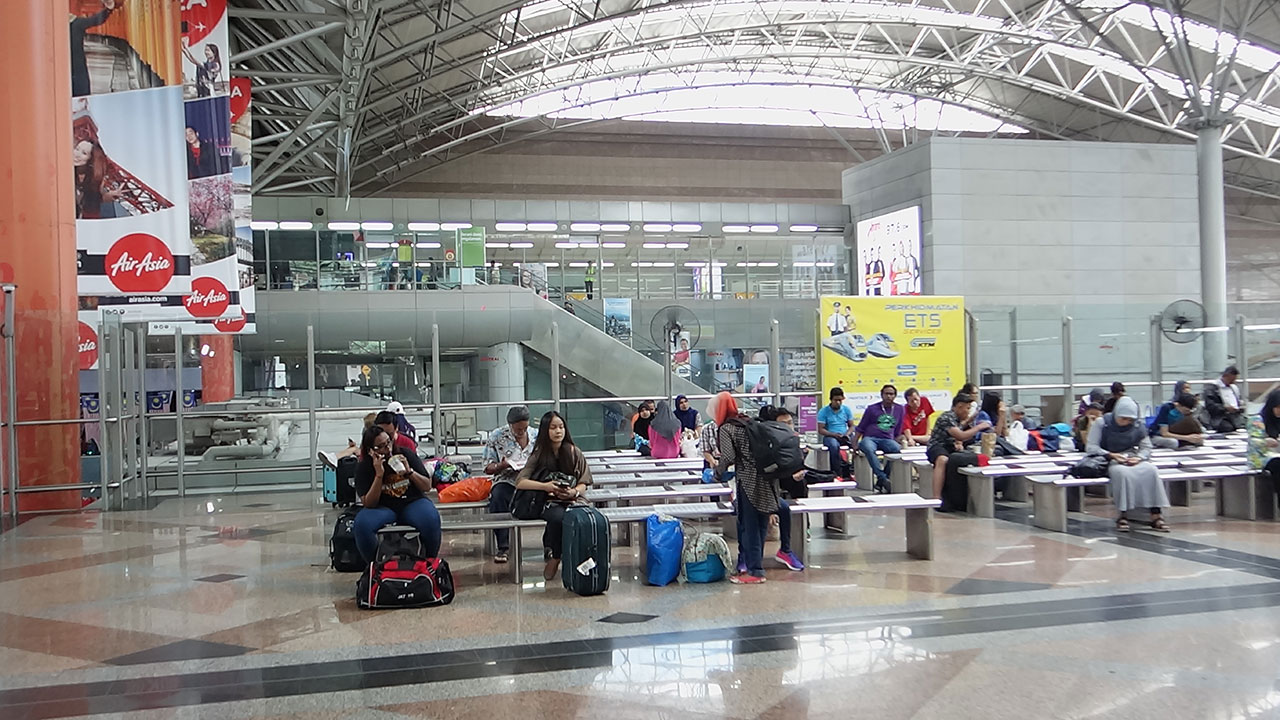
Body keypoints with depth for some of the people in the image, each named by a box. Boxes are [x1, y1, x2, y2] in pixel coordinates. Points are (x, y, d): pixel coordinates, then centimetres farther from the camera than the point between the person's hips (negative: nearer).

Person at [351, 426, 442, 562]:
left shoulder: (405, 454, -1)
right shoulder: (363, 468, -4)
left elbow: (427, 487, 1)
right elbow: (369, 503, -12)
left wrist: (409, 472, -16)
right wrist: (379, 475, -20)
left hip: (412, 502, 0)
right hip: (383, 507, 0)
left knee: (431, 519, -33)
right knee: (361, 524, -32)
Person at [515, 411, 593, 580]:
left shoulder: (574, 453, 9)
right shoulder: (539, 455, 5)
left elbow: (583, 484, 8)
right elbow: (520, 482, -4)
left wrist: (574, 492, -16)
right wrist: (545, 486, -20)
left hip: (571, 501, 1)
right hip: (546, 502, -1)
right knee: (559, 516, -37)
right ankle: (553, 556, -13)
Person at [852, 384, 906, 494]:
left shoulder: (900, 410, 17)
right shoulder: (872, 409, 11)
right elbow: (860, 429, 14)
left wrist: (901, 438, 5)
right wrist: (854, 445, 4)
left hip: (887, 440, 2)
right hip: (870, 438, -1)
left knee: (897, 449, -34)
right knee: (868, 449, -39)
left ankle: (880, 481, -28)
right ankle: (883, 478, -42)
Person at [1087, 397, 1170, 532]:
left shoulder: (1137, 426, 8)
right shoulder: (1102, 423, -3)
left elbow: (1146, 447, 12)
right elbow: (1090, 447, -7)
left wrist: (1138, 458, -11)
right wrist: (1111, 455, -21)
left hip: (1132, 460, 4)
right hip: (1108, 462, -4)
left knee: (1151, 470, -28)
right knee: (1123, 473, -38)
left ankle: (1156, 515, -28)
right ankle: (1123, 515, -32)